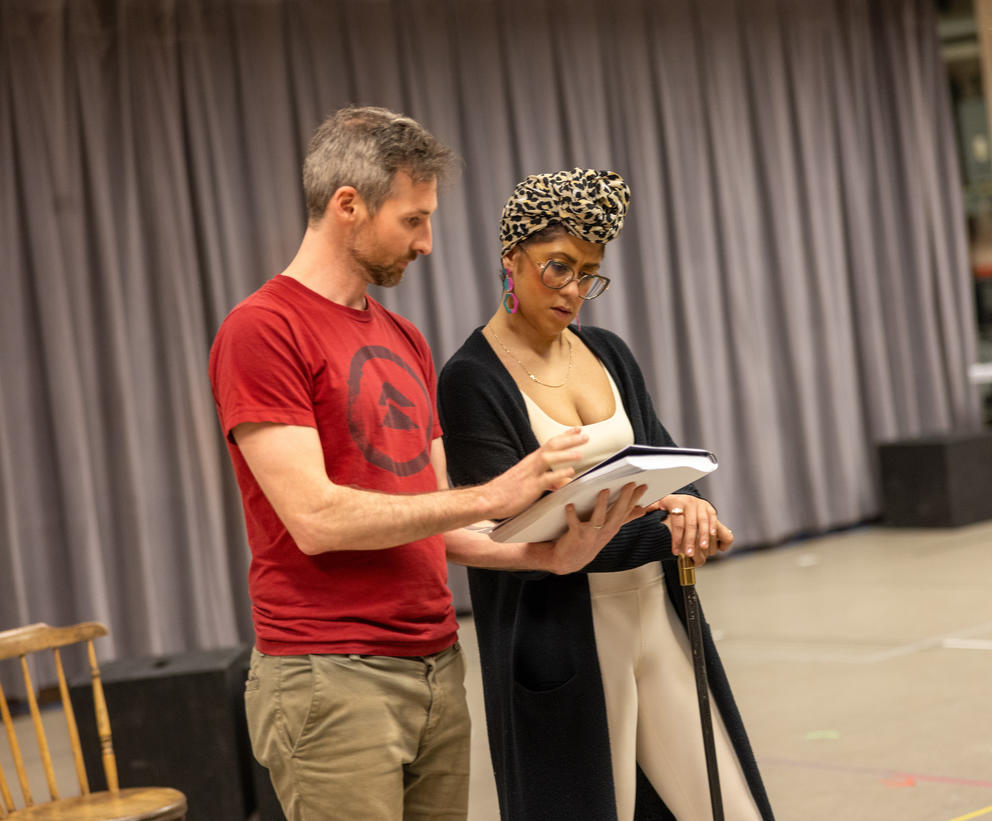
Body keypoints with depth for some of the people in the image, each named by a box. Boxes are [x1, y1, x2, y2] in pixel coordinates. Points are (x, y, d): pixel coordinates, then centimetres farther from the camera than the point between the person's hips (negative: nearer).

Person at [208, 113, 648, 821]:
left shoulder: (406, 341, 17)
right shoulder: (260, 331, -9)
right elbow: (316, 518, -17)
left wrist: (545, 554, -2)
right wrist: (490, 496, -14)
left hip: (438, 668, 7)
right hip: (332, 682, -7)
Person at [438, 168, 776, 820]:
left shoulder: (609, 354, 11)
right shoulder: (471, 380, -10)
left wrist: (684, 504, -16)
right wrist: (660, 533, -24)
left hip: (654, 614, 6)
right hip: (565, 641, -6)